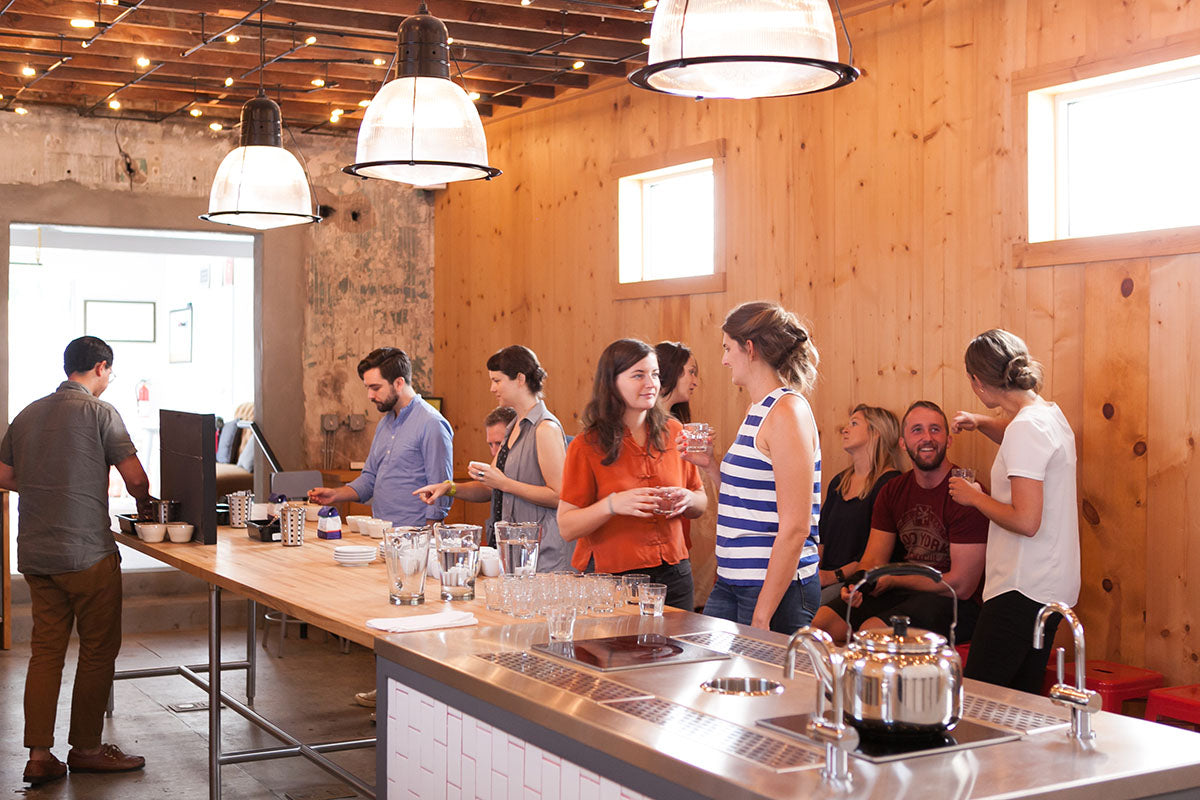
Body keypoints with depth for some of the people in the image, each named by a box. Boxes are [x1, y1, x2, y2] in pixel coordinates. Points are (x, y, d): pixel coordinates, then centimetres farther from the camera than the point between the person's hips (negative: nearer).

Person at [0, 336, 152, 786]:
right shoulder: (99, 411, -9)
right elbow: (135, 478, -12)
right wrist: (144, 505, 9)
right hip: (86, 552, -7)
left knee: (45, 649, 10)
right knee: (99, 649, 6)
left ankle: (39, 756, 9)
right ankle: (86, 749, 13)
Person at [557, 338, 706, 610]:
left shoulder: (673, 433, 5)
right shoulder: (587, 446, -7)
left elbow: (701, 504, 14)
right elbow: (567, 528, -9)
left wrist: (688, 500, -9)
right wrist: (612, 505, -24)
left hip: (673, 577, 4)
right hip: (609, 577, -3)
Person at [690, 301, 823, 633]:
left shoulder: (787, 411, -14)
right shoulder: (759, 411, 14)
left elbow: (795, 526, -20)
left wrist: (762, 616, -21)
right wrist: (710, 466, 9)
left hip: (777, 589, -9)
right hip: (731, 584, 9)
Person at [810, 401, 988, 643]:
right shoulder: (892, 491, 9)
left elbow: (961, 585, -15)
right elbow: (873, 559, 7)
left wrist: (893, 580, -8)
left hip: (954, 604, -6)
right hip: (902, 594, 6)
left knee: (872, 629, -31)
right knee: (823, 620, -14)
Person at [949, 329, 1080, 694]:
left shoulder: (1026, 428, -17)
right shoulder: (1051, 414, 12)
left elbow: (1026, 521, -23)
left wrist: (975, 497, -8)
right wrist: (982, 422, 22)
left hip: (1023, 590, -10)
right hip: (1051, 587, 10)